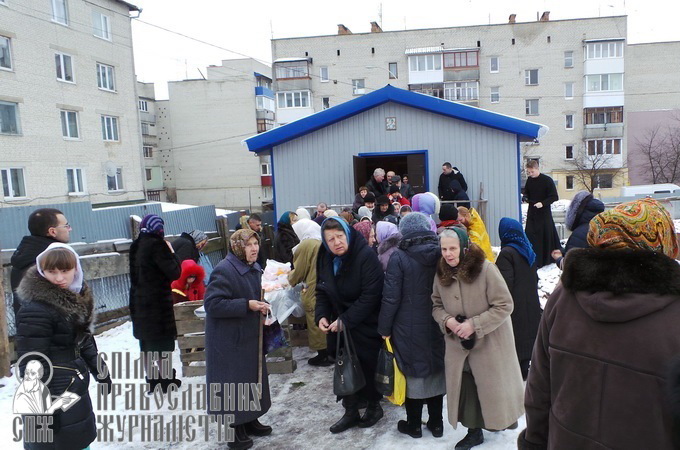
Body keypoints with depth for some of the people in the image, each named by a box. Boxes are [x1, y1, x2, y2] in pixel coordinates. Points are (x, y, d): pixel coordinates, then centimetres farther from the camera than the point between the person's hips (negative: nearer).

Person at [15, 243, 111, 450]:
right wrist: (43, 408, -21)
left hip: (76, 390, 8)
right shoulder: (35, 310, -22)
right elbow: (31, 365, -22)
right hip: (54, 396, -8)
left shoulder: (76, 297, 4)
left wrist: (100, 370, 22)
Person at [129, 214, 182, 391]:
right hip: (158, 302, -7)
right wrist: (171, 252, -5)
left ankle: (152, 379, 24)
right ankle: (166, 379, 14)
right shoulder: (156, 245, -17)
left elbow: (135, 274, 14)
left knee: (146, 341, 15)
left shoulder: (136, 246, 6)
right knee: (163, 342, 6)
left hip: (139, 301, 7)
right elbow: (174, 272, -18)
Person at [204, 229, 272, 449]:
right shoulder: (224, 270, -21)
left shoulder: (254, 268, 7)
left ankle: (249, 420, 34)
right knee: (233, 381, 1)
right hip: (229, 339, -9)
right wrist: (247, 305, -26)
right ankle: (235, 429, 17)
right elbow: (212, 304, -26)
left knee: (253, 377, 17)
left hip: (250, 335, 9)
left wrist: (261, 304, -1)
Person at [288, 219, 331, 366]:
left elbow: (299, 272, -9)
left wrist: (290, 278, 13)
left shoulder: (305, 245, -15)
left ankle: (323, 355, 15)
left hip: (314, 293, -7)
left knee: (316, 323, 6)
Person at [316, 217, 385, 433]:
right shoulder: (325, 259, -1)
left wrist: (345, 320, -24)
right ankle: (351, 411, 29)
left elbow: (370, 295, -25)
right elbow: (322, 291, 8)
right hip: (339, 326, 5)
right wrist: (322, 315, -9)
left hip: (366, 326, -5)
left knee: (367, 367, 9)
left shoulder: (366, 256, -22)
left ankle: (374, 407, 34)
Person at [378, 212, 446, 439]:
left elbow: (391, 297, -15)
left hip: (409, 328, -4)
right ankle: (436, 423, 29)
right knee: (435, 371, 16)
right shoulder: (441, 255, -3)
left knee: (413, 373, 10)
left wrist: (384, 328, -5)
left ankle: (413, 424, 25)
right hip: (436, 326, 4)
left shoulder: (399, 257, -15)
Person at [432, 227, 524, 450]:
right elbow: (436, 305, 9)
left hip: (490, 343, -4)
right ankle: (474, 431, 33)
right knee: (465, 388, 14)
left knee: (493, 386, 10)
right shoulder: (441, 274, -3)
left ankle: (503, 420, 38)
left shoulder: (486, 269, -20)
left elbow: (504, 305, -18)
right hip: (458, 344, 5)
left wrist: (474, 324, -23)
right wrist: (447, 320, -13)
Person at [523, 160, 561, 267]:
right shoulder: (529, 180, 6)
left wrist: (543, 203, -22)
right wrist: (525, 197, -3)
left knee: (547, 235, 2)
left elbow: (554, 197, -10)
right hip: (532, 213, 5)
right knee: (530, 236, -1)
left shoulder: (547, 180, -10)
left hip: (544, 213, -5)